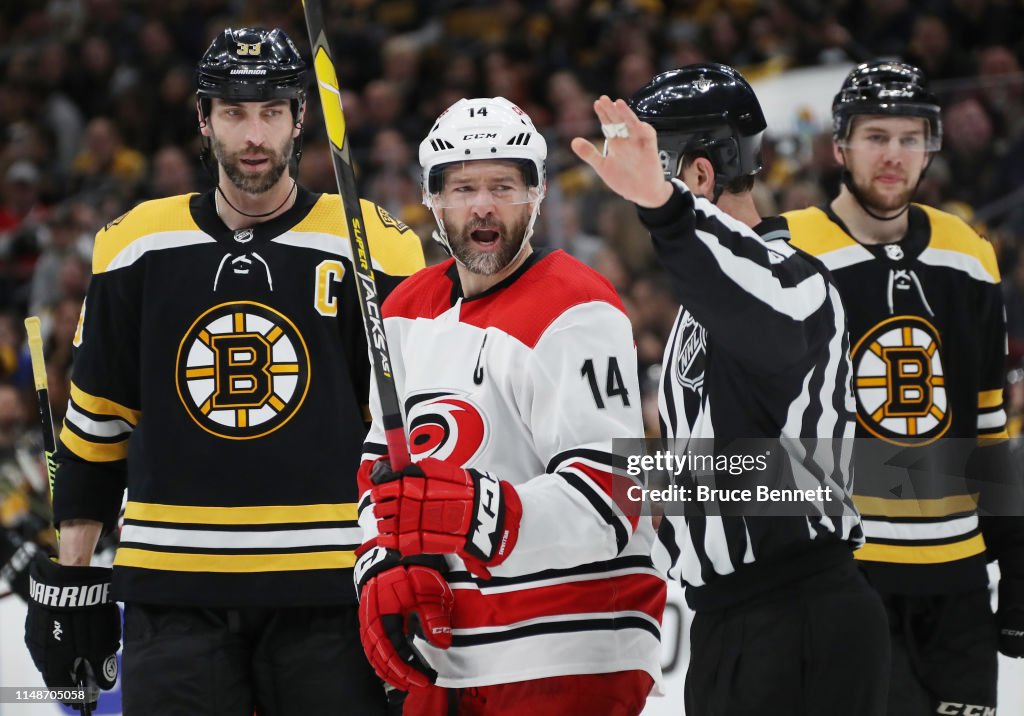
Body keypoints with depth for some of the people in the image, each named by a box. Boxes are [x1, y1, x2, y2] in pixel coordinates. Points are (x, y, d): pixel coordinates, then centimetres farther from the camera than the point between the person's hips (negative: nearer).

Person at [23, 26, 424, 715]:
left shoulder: (375, 246, 1)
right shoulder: (137, 246, 7)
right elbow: (95, 422, 13)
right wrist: (71, 577, 10)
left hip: (325, 594, -1)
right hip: (174, 597, 2)